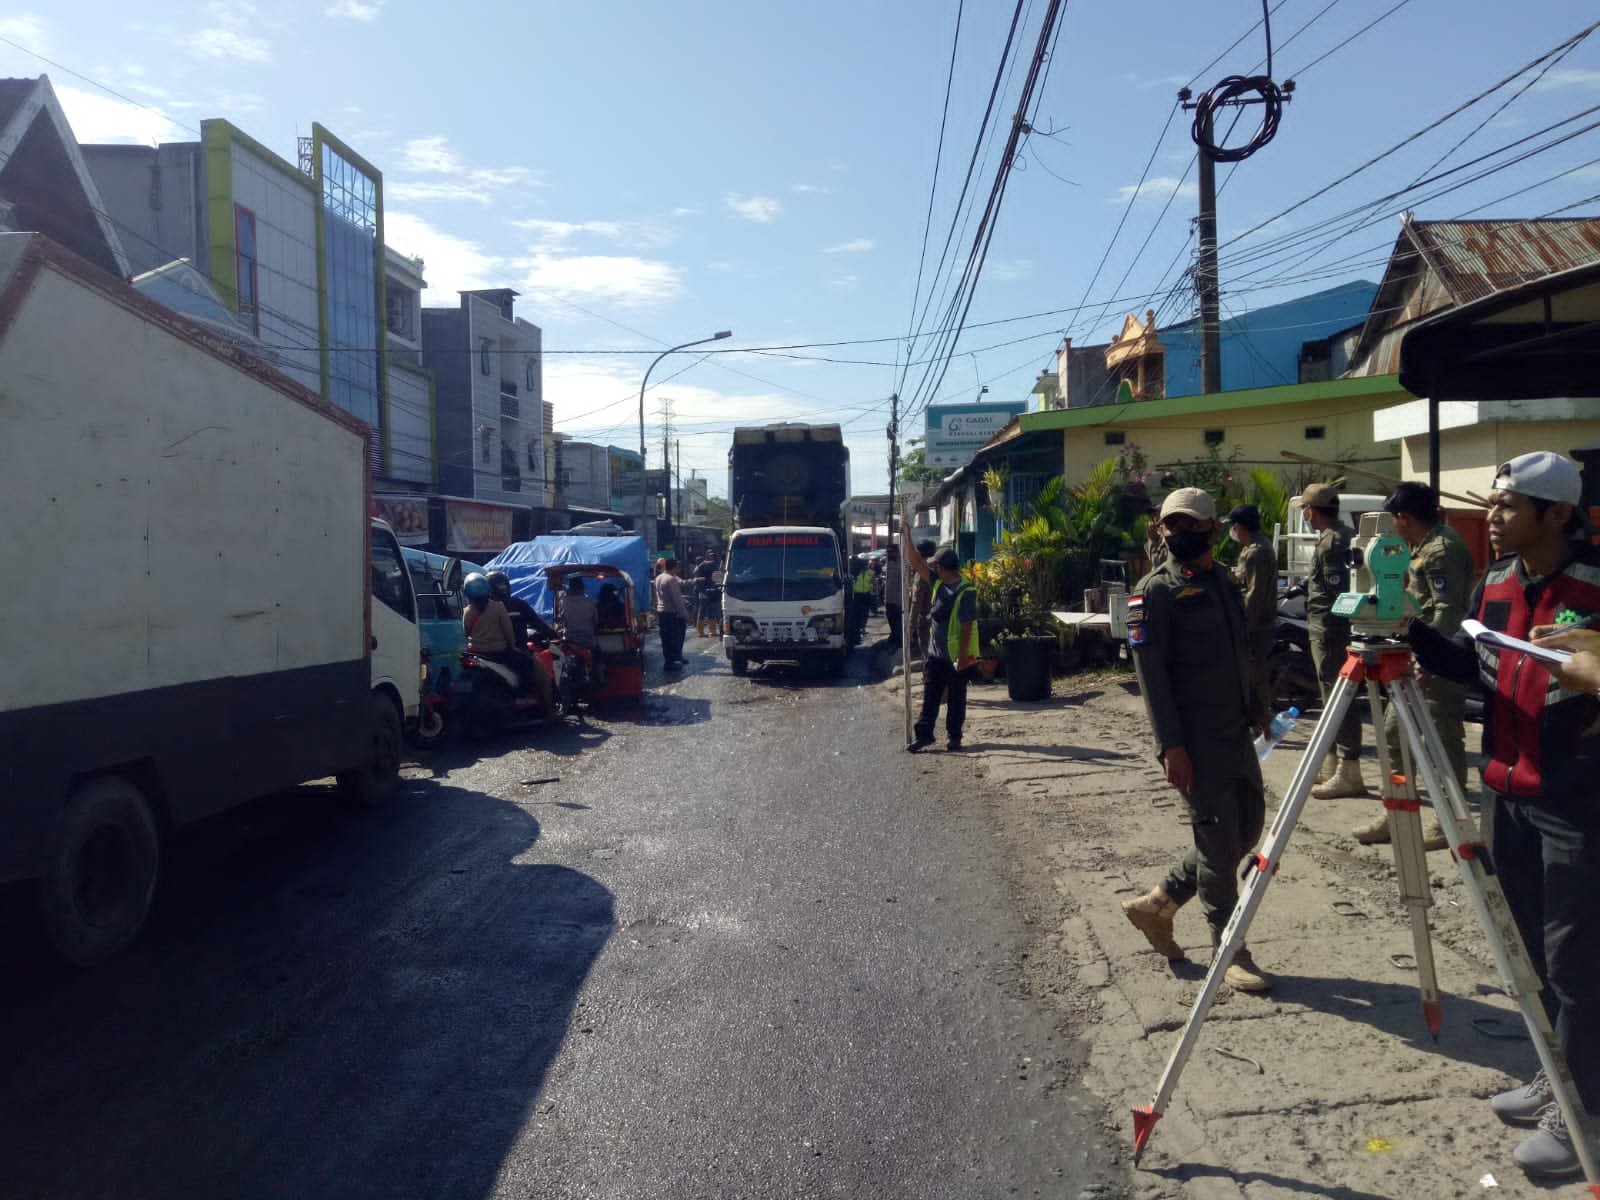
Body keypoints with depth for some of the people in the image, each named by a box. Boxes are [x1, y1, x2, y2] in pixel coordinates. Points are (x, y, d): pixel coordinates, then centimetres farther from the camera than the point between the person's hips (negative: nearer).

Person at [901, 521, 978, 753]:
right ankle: (923, 734, 12)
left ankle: (954, 736, 17)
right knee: (930, 696, 7)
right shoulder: (938, 583, 4)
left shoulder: (966, 592, -18)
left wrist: (962, 657, -20)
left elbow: (967, 627, -19)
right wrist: (907, 535, 1)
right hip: (936, 653, 7)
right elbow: (916, 562, 7)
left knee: (956, 699, 7)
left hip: (957, 656, -7)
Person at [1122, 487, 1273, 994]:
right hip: (1195, 739, -8)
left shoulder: (1224, 582, 13)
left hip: (1235, 730, 8)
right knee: (1219, 841, -2)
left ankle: (1158, 902, 25)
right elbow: (1151, 672, -15)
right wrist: (1171, 745, -20)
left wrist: (1258, 712, 18)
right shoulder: (1155, 590, -9)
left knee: (1247, 827, 13)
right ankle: (1230, 952, 12)